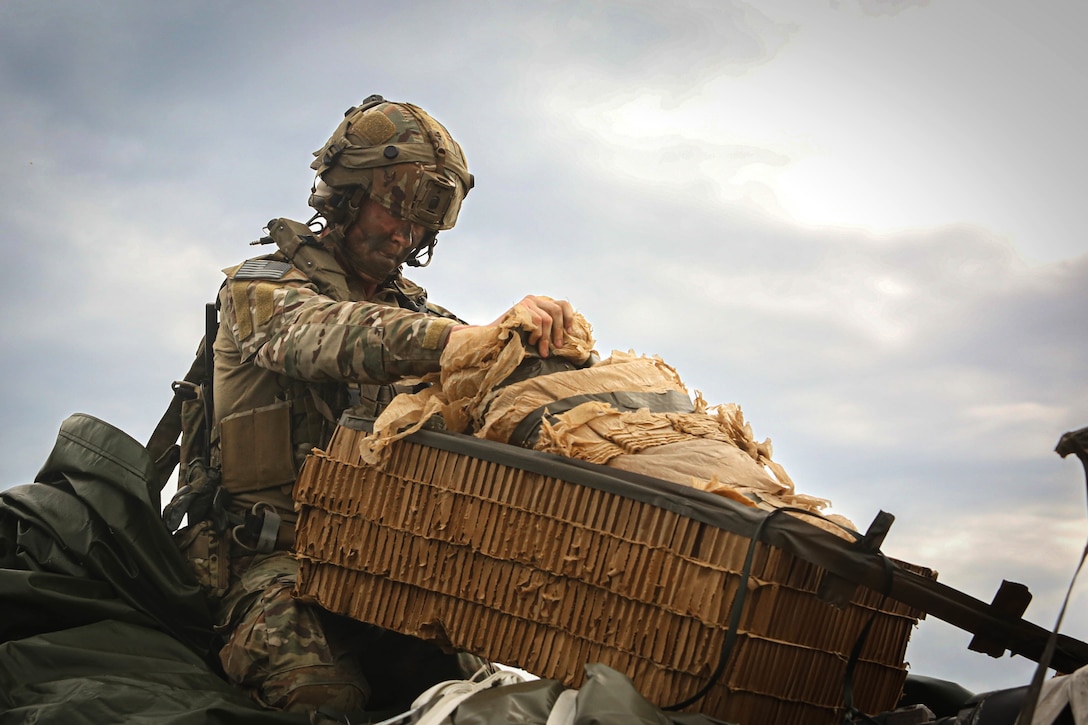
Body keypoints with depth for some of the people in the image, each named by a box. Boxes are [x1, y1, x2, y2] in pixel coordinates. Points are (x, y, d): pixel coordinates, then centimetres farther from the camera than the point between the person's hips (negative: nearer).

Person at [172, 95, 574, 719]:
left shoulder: (412, 309, 20)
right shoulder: (261, 288, 1)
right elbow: (332, 337, -24)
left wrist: (542, 345, -22)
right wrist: (464, 338, -42)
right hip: (278, 548, -4)